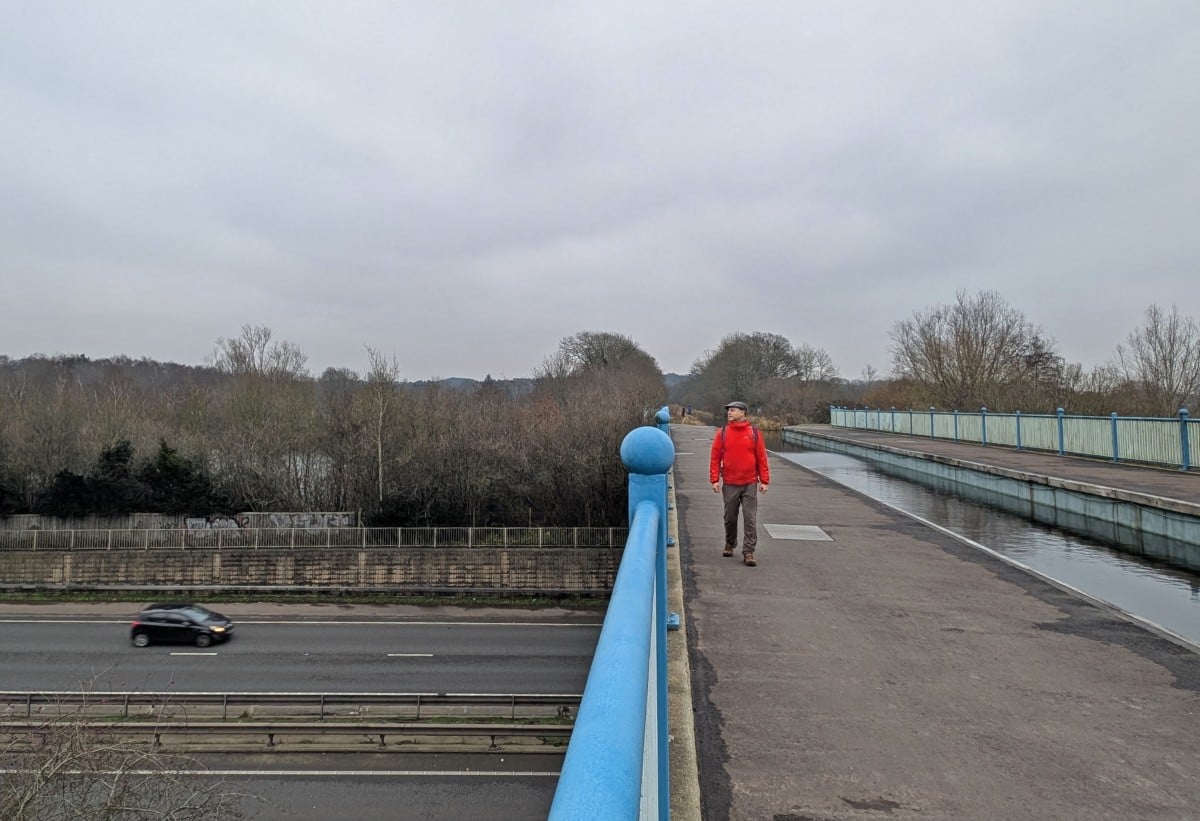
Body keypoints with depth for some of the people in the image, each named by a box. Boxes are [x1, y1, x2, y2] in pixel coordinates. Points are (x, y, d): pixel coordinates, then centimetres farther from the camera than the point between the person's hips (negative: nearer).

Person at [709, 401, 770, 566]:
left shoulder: (754, 433, 1)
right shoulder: (722, 433, 2)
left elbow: (762, 458, 2)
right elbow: (715, 458, 1)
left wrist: (764, 481, -1)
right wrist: (715, 480, -5)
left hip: (750, 484, -1)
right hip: (729, 484, 1)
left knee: (750, 519, -3)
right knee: (730, 518, 13)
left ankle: (748, 552, 3)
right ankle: (729, 545, 34)